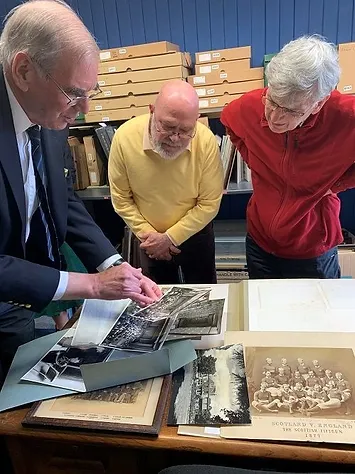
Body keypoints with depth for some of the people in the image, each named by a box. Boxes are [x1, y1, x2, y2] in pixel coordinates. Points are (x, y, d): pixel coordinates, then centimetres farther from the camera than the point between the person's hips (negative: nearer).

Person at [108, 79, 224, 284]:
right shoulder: (125, 137, -23)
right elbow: (121, 198, -12)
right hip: (150, 238, 1)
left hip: (195, 234, 0)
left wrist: (170, 237, -19)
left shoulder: (206, 140, -25)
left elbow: (209, 203, -18)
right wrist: (146, 234, -15)